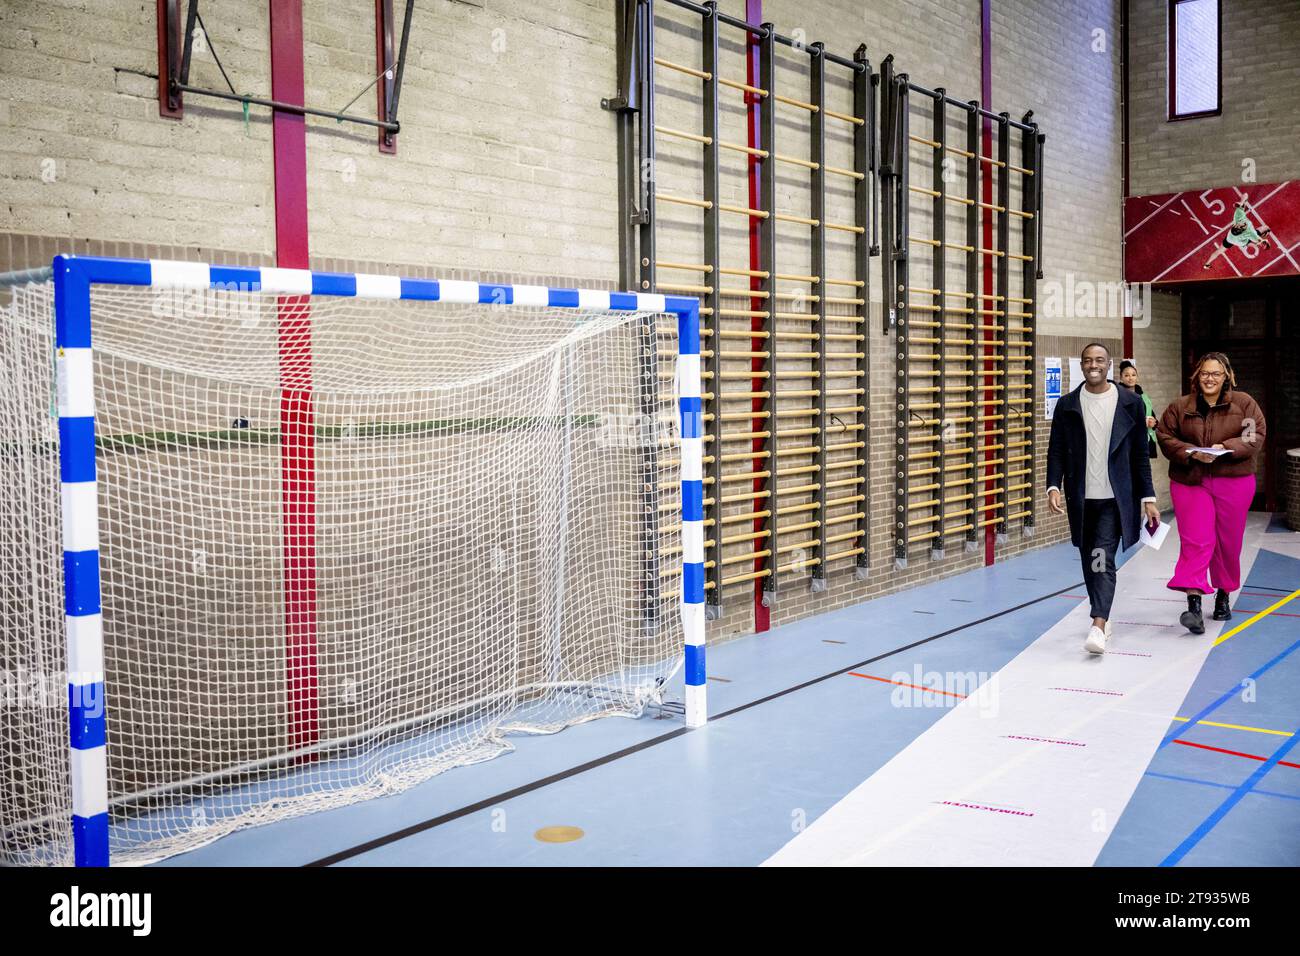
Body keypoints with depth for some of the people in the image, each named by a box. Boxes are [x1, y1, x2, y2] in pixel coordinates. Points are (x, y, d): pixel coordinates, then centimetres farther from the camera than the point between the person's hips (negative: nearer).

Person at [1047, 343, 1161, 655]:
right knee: (1089, 561, 12)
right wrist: (1054, 486, -11)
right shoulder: (1067, 405, 3)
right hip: (1081, 497, 3)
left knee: (1103, 559, -13)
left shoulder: (1131, 403, 0)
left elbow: (1140, 454, 3)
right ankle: (1102, 616, 28)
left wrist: (1148, 497, 2)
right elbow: (1056, 451, 3)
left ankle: (1098, 627, -19)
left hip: (1115, 497, -3)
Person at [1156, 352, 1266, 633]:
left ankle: (1223, 596, 30)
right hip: (1190, 482, -1)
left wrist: (1226, 448, -18)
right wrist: (1190, 452, -15)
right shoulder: (1179, 406, 4)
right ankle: (1194, 604, -16)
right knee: (1195, 542, -10)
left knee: (1228, 543, 10)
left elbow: (1256, 436, -3)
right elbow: (1165, 437, 2)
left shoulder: (1244, 403, 3)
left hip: (1233, 482, 1)